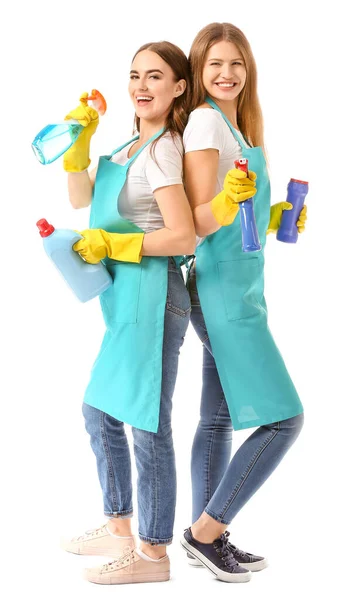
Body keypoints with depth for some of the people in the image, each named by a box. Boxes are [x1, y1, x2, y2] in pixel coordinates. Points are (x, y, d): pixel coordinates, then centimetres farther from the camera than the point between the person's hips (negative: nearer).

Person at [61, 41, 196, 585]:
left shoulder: (163, 151, -13)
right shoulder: (132, 146, 15)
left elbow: (183, 236, -21)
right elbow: (82, 199, 19)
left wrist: (109, 244, -14)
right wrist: (80, 141, 7)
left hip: (152, 297, -10)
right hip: (127, 301, 10)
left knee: (147, 424, -3)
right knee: (100, 412, 18)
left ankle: (153, 553, 9)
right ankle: (120, 528, 32)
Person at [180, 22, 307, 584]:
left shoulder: (236, 126, 15)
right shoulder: (205, 121, -12)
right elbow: (198, 223, -16)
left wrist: (275, 218, 9)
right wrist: (227, 201, -35)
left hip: (239, 290, 9)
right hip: (223, 292, -9)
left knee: (219, 418, 12)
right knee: (283, 418, -10)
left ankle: (208, 538, 21)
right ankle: (206, 530, 0)